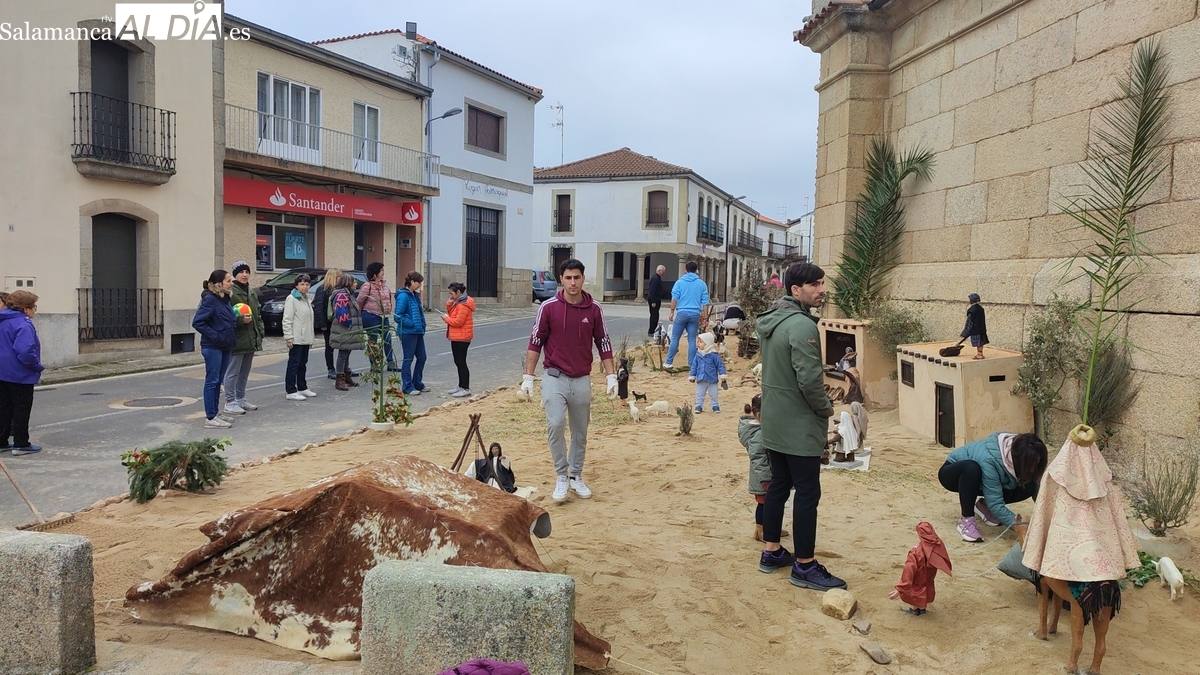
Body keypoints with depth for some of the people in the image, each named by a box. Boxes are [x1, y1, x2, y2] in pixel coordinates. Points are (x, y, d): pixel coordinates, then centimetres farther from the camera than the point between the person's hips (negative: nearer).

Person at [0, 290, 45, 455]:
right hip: (20, 375, -8)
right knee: (22, 410, 2)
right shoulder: (23, 324, -20)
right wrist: (37, 367, -14)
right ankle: (21, 444, 6)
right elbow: (25, 351, -29)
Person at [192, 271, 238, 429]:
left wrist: (239, 318, 1)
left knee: (218, 381, 15)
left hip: (225, 347, 9)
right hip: (213, 347, -9)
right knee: (212, 381, -3)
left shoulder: (226, 299, 11)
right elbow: (197, 322, -20)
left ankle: (215, 413, 24)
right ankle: (210, 418, 1)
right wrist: (215, 336, -20)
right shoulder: (210, 299, -15)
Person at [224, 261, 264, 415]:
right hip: (236, 339, -9)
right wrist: (241, 320, -27)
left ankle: (240, 399, 26)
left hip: (250, 339, 9)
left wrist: (260, 332, 15)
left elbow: (258, 315, 22)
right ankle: (230, 403, 3)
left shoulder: (252, 292, 16)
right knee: (233, 372, -3)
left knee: (244, 372, 16)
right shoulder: (230, 292, -11)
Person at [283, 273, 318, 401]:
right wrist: (288, 336, -20)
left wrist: (311, 337, 19)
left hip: (305, 338, 8)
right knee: (294, 364, -7)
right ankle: (291, 391, -5)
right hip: (296, 339, -8)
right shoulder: (291, 299, -8)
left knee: (302, 364, 15)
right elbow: (287, 319, -14)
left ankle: (302, 388, 24)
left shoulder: (307, 299, 18)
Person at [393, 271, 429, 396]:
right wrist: (412, 323, -18)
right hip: (408, 333, -9)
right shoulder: (403, 296, -16)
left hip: (417, 332, 9)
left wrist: (421, 326, 11)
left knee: (421, 357, 14)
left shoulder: (415, 295, 12)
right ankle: (408, 387, 10)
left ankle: (417, 383, 27)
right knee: (408, 359, 0)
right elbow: (398, 316, -19)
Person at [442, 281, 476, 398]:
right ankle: (461, 386, 25)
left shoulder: (463, 305, -19)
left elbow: (458, 321, -23)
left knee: (461, 362, -6)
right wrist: (449, 305, 1)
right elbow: (453, 315, 16)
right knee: (459, 362, 16)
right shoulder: (458, 302, 14)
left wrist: (446, 318, -9)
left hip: (461, 338, -11)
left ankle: (466, 389, -3)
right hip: (457, 337, 11)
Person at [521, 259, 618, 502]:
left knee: (580, 432, 11)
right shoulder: (548, 307, -6)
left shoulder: (594, 309, -1)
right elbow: (535, 342, -2)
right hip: (555, 377, -2)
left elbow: (603, 343, 7)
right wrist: (528, 377, -5)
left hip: (582, 380, 2)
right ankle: (562, 476, -1)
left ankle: (576, 476, 27)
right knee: (555, 425, -17)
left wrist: (611, 375, 2)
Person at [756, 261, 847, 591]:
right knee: (807, 493, 0)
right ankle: (804, 566, 8)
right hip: (799, 426, -9)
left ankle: (771, 551, 27)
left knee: (778, 485, 17)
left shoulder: (771, 320, 9)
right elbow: (809, 379, -26)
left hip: (774, 422, 9)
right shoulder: (801, 325, -22)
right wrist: (826, 407, -9)